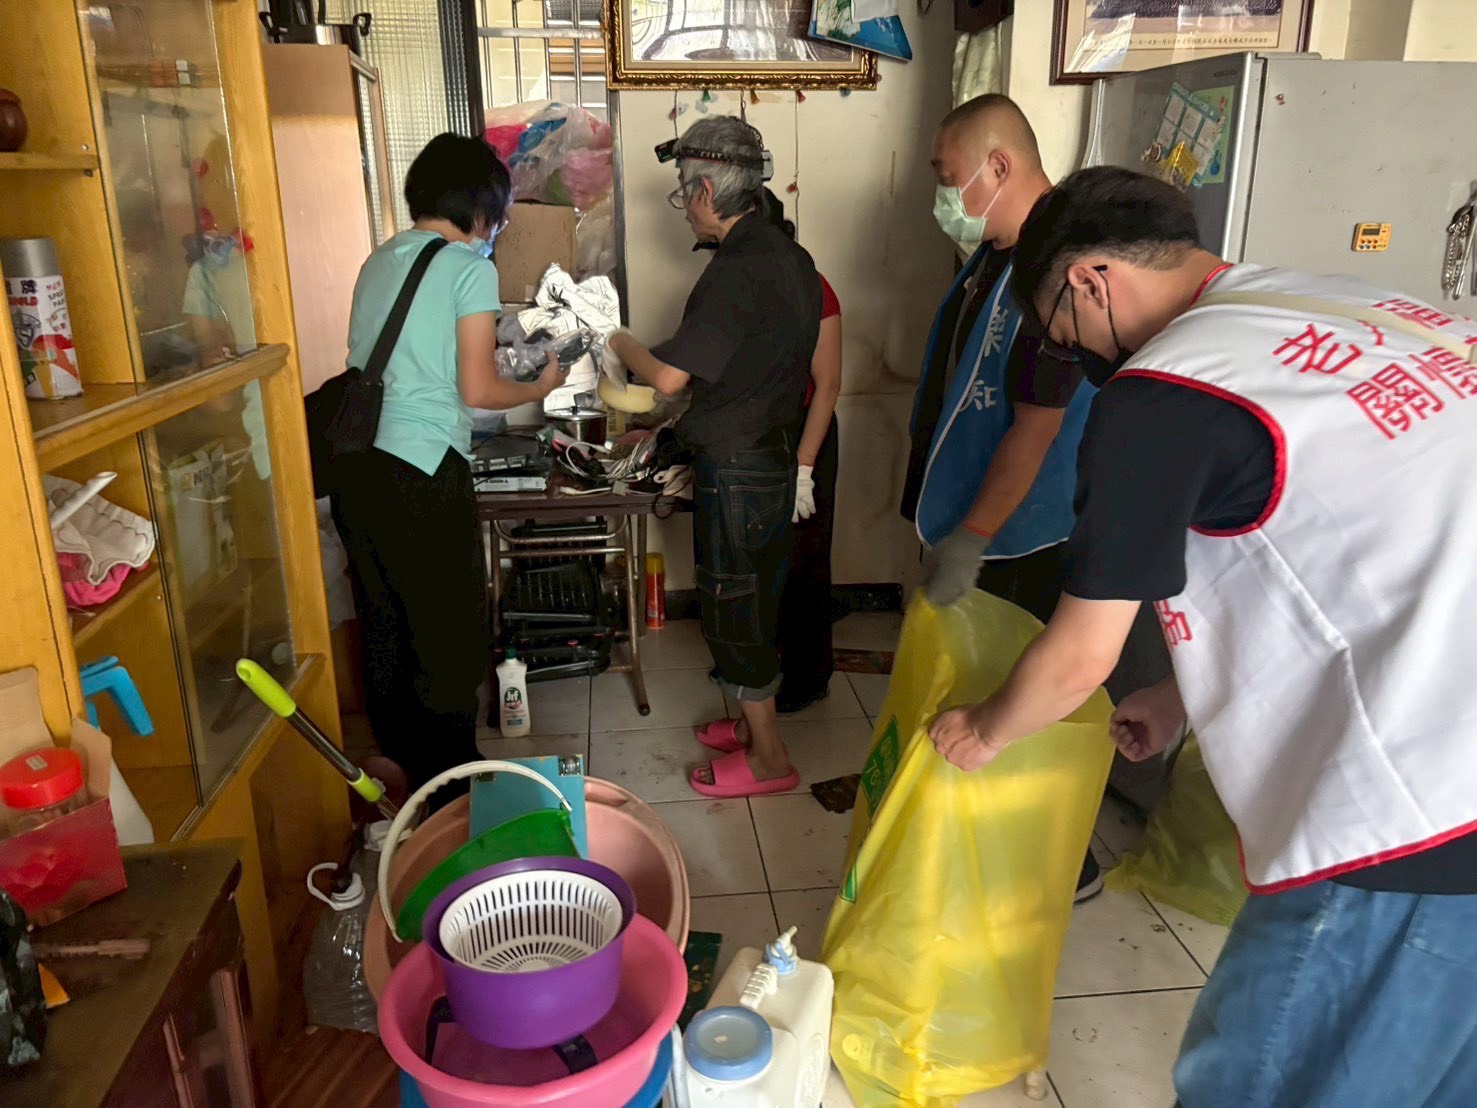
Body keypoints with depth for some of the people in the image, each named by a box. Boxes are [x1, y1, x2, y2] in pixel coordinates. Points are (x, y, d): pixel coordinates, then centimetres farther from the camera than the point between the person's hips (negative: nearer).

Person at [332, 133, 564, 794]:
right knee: (447, 638, 6)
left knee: (383, 633, 17)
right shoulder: (470, 267, -5)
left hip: (357, 467, 7)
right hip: (422, 473, -7)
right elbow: (477, 391, -10)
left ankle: (399, 768, 32)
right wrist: (541, 387, 9)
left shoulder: (378, 261, 15)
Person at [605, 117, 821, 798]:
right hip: (774, 455, 9)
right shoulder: (790, 257, 9)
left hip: (736, 470, -9)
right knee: (754, 601, 20)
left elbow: (669, 376, -23)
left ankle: (767, 757, 17)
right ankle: (753, 719, 36)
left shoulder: (736, 270, -22)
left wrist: (622, 345, -3)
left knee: (734, 609, 4)